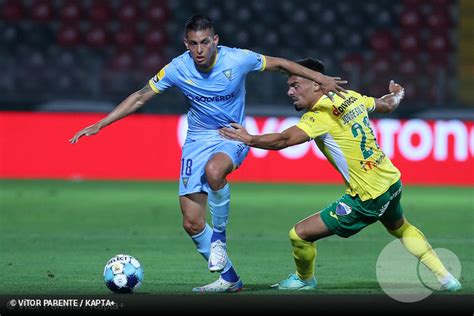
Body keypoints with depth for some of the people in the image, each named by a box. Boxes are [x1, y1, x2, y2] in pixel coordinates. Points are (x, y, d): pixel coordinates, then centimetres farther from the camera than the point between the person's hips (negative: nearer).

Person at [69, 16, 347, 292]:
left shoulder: (237, 59, -16)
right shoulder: (178, 69, -12)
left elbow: (280, 64, -1)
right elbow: (139, 98, -2)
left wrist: (321, 79, 1)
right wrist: (100, 125, -7)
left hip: (233, 137, -3)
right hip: (198, 140, 3)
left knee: (213, 170, -39)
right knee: (191, 223, -4)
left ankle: (219, 236, -14)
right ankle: (229, 279, 14)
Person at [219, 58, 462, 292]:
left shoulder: (322, 115, -20)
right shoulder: (351, 97, 3)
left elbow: (283, 140, -34)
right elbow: (387, 105, 22)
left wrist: (249, 139, -28)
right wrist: (396, 94, 43)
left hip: (367, 198, -9)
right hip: (392, 183, 9)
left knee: (300, 234, -1)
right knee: (402, 229, 39)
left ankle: (304, 279, 26)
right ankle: (445, 278, 41)